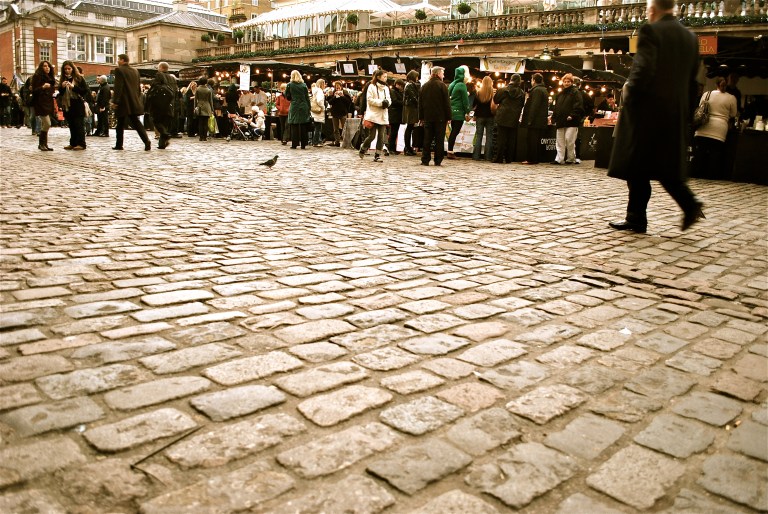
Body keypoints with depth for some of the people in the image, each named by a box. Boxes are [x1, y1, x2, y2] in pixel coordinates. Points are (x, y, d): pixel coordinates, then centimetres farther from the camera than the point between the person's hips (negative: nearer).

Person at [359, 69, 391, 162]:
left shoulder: (386, 88, 15)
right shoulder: (371, 86, -4)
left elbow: (389, 99, 16)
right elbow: (370, 99, -10)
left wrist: (387, 102, -7)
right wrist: (381, 102, -16)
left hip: (383, 116, 5)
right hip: (373, 115, -5)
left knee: (381, 136, 0)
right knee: (372, 136, -3)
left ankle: (377, 155, 6)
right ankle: (363, 148, 23)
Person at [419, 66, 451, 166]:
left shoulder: (424, 86, 10)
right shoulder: (442, 85, -6)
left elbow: (420, 103, 12)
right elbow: (447, 103, -8)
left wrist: (421, 117, 14)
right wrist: (448, 117, -4)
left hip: (428, 117, 4)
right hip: (440, 117, -4)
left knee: (427, 139, 6)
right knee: (439, 139, 1)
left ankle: (425, 160, 2)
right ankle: (438, 161, 0)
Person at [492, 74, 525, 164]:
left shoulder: (503, 90, -7)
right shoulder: (522, 93, -1)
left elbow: (495, 100, 3)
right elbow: (522, 105, 9)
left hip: (502, 118, -2)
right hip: (514, 119, 2)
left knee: (501, 138, 1)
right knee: (511, 139, 7)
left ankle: (499, 158, -2)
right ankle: (509, 158, 9)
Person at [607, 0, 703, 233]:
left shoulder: (651, 31, -8)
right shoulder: (690, 36, 13)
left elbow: (643, 69, -20)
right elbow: (693, 79, 13)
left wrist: (629, 91, -5)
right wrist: (687, 112, 16)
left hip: (648, 109, -7)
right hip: (677, 112, 7)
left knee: (637, 166, 1)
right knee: (667, 164, 16)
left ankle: (636, 219, 4)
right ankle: (689, 204, 0)